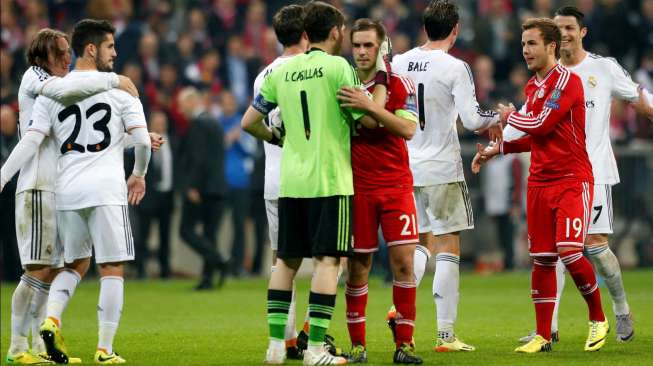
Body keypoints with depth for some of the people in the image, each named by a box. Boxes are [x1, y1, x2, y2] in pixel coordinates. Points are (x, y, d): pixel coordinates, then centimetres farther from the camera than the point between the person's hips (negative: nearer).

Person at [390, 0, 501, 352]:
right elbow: (472, 119, -14)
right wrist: (496, 118, 5)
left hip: (406, 166, 5)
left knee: (421, 242, 20)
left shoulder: (397, 64, 3)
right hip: (442, 168, -5)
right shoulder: (454, 68, -11)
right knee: (448, 247, 1)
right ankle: (445, 334, -1)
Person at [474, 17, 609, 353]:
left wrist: (511, 116, -1)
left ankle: (598, 319, 3)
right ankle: (543, 336, 9)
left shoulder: (568, 81, -11)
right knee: (541, 259, 4)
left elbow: (542, 124, -19)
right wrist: (498, 149, 15)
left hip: (572, 180, -7)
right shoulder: (532, 86, 14)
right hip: (539, 183, 7)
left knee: (569, 252, -17)